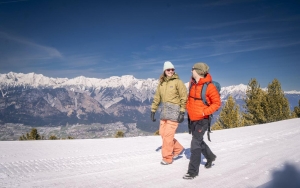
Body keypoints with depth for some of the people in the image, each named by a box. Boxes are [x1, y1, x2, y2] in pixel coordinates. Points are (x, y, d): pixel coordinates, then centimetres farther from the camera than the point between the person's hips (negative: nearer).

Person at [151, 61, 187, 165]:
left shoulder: (177, 82, -7)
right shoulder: (161, 83, 10)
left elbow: (184, 97, -9)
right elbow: (157, 98, 14)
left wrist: (182, 112, -14)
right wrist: (153, 111, 13)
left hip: (174, 111, -6)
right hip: (164, 111, 7)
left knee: (168, 135, -6)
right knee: (163, 133, 9)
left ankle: (167, 158, 11)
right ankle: (178, 149, 29)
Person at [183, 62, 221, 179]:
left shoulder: (209, 87, -19)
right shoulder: (192, 83, 2)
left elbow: (217, 103, -13)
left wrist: (204, 112, -22)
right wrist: (188, 107, 7)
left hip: (202, 120, -8)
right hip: (192, 118, 8)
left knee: (195, 143, -9)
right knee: (198, 141, 22)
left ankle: (193, 171, 1)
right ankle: (210, 157, 46)